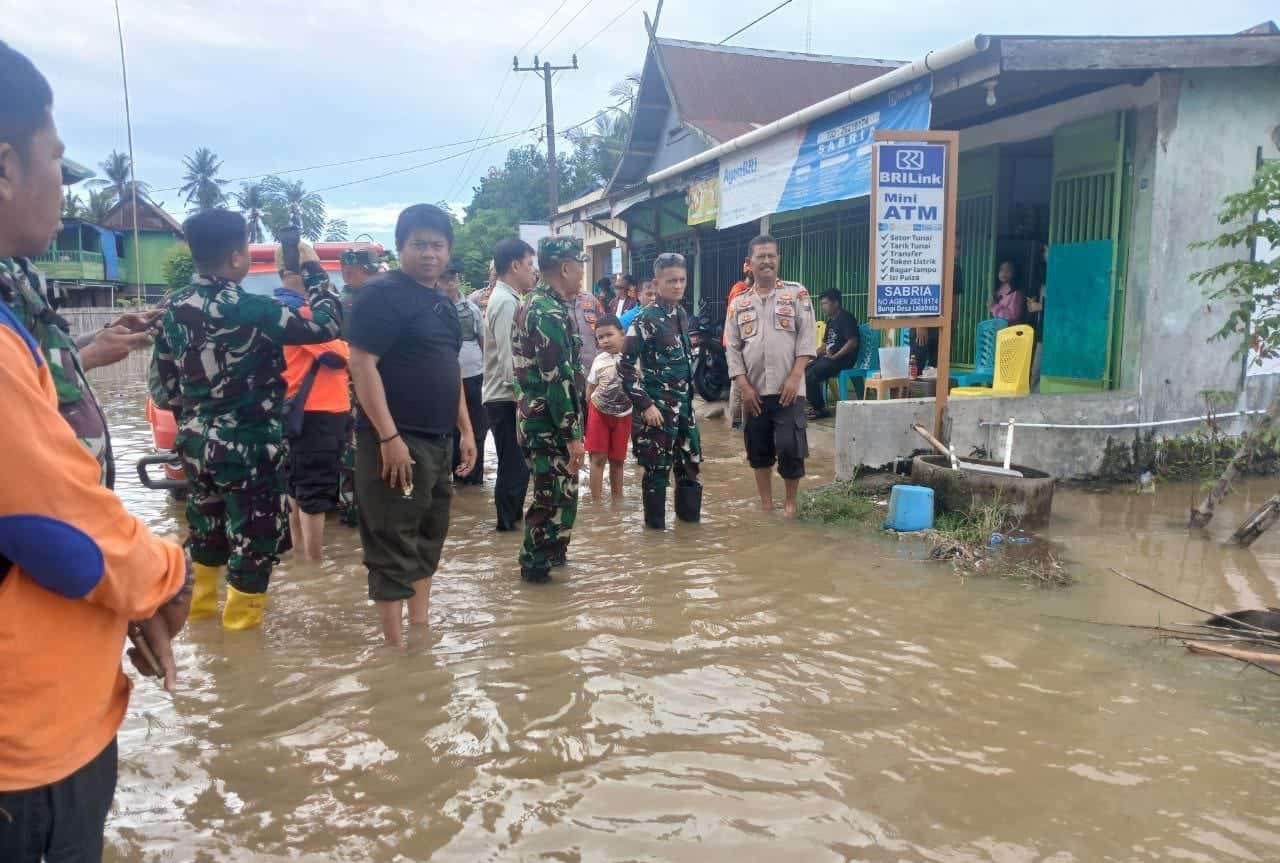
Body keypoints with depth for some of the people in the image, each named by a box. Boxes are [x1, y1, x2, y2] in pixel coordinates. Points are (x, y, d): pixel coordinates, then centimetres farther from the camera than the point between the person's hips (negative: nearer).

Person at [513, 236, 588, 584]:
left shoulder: (532, 304, 13)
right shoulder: (551, 313, -19)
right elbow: (557, 380, -24)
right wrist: (572, 434, -22)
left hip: (533, 417, 10)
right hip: (551, 424, -10)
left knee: (550, 493, 21)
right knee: (558, 497, 1)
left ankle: (546, 553, 35)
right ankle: (536, 563, 13)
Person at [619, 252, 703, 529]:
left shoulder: (682, 315, 8)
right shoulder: (646, 319, -14)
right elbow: (625, 366, -17)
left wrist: (688, 398, 18)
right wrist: (645, 405, -18)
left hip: (684, 404, 7)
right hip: (657, 407, -7)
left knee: (691, 461, 16)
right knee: (658, 467, 1)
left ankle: (690, 514, 32)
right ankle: (656, 525, 16)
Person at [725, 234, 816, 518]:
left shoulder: (797, 294, 3)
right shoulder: (739, 303, 10)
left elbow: (806, 337, -4)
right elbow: (733, 348, 6)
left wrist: (795, 377, -13)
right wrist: (744, 386, -3)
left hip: (788, 388, -3)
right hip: (754, 390, 3)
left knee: (790, 448, -6)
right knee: (758, 451, 9)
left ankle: (791, 501, 13)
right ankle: (766, 504, 21)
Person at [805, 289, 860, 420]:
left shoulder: (846, 318, -8)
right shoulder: (830, 321, 20)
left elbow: (853, 342, -18)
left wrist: (834, 356, -20)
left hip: (843, 359, -9)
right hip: (829, 358, 9)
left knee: (811, 374, -23)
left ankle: (820, 409, -10)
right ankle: (815, 405, 2)